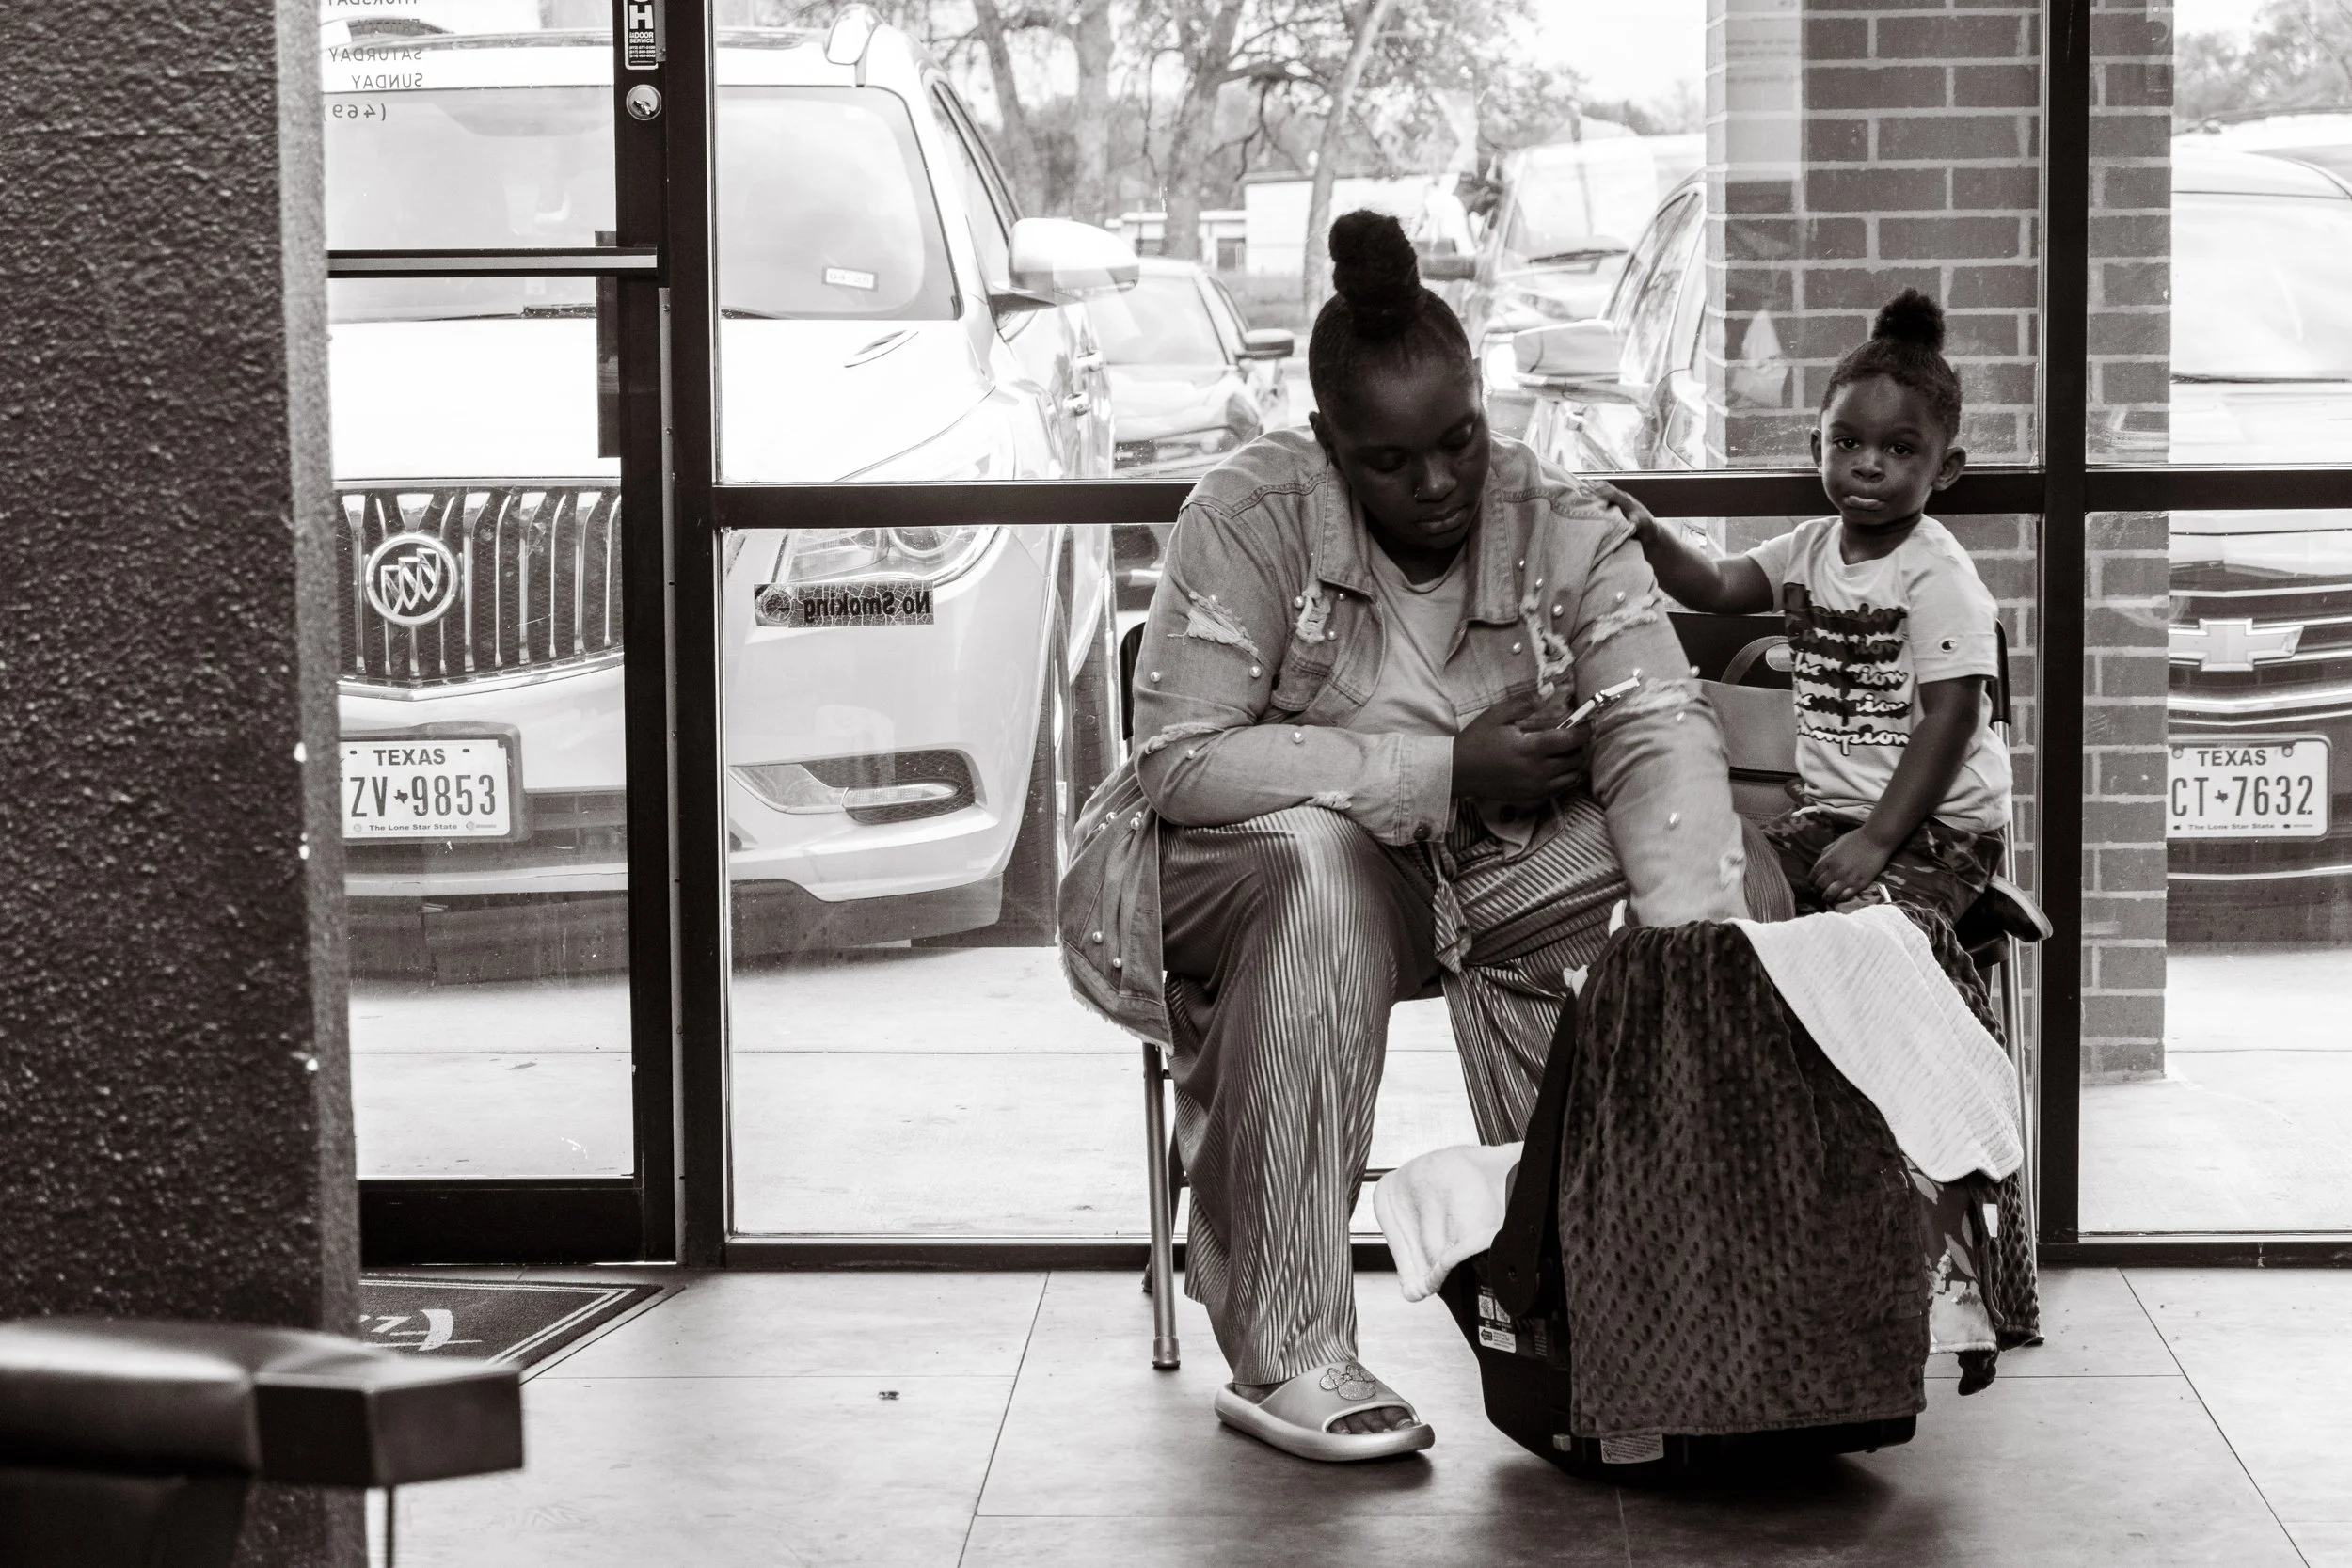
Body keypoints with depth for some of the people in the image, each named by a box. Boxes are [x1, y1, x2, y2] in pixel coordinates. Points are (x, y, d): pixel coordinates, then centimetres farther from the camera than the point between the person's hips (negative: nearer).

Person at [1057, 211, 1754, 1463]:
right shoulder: (1255, 513, -16)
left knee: (1687, 852, -21)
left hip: (1473, 889, 4)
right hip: (1237, 878, -3)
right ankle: (1282, 1352, -36)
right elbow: (1181, 762, -23)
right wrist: (1443, 772, -26)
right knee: (1315, 858, -38)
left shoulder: (1568, 530, -7)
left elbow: (1659, 738, -21)